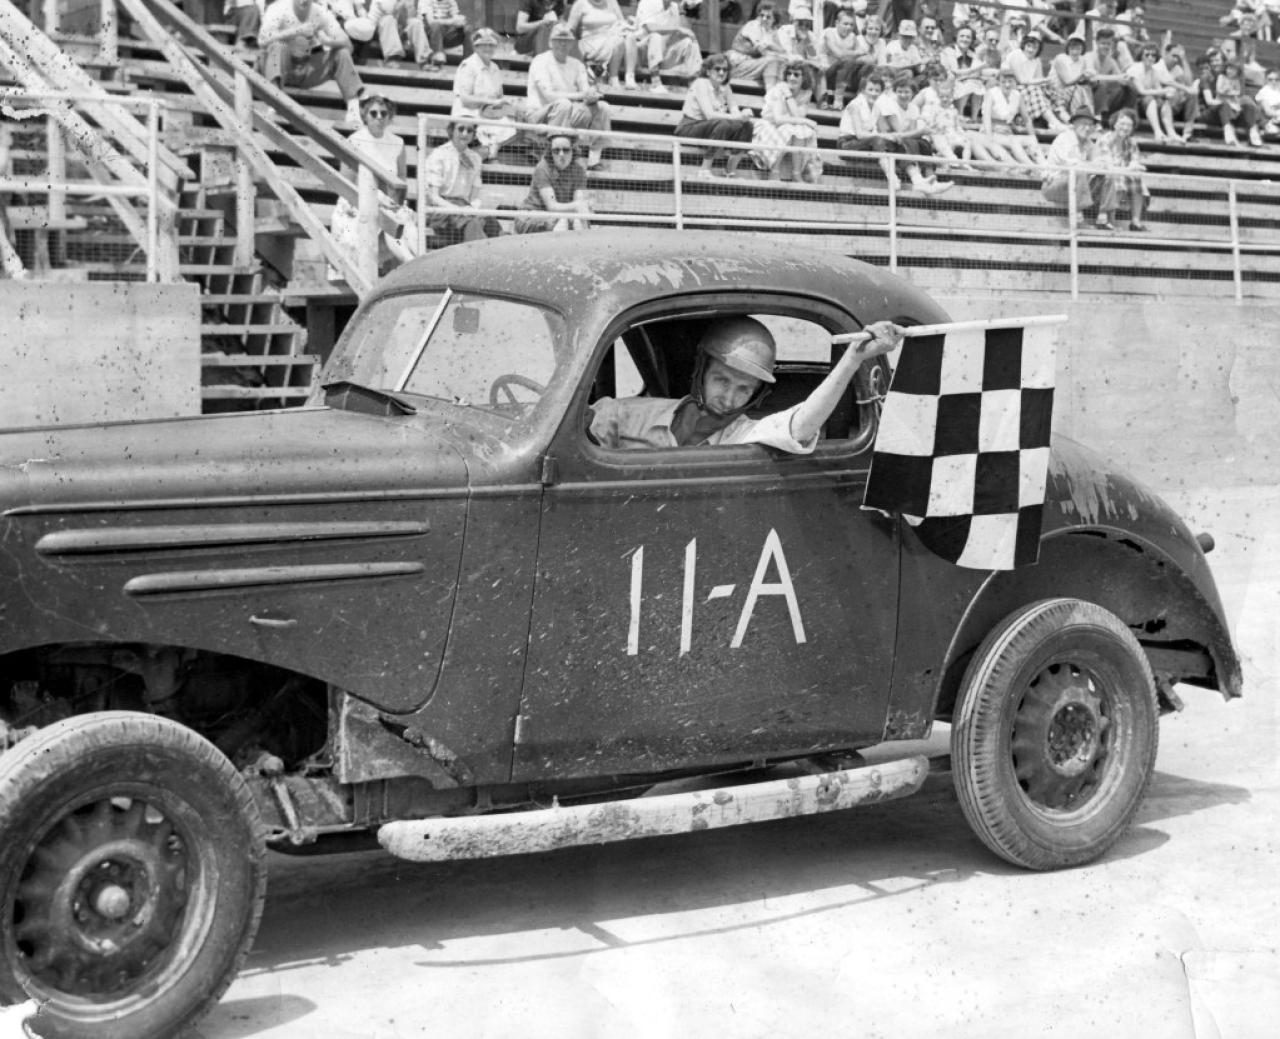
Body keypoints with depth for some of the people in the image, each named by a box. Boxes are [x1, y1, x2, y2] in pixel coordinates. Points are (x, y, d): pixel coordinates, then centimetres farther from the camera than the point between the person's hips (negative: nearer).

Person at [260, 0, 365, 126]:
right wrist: (297, 31, -37)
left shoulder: (320, 13, -4)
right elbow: (264, 37, -33)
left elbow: (346, 43, -9)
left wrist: (329, 41, -31)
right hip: (279, 65, -4)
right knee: (278, 45, -34)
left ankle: (354, 109, -24)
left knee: (342, 53, -15)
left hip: (307, 70, 4)